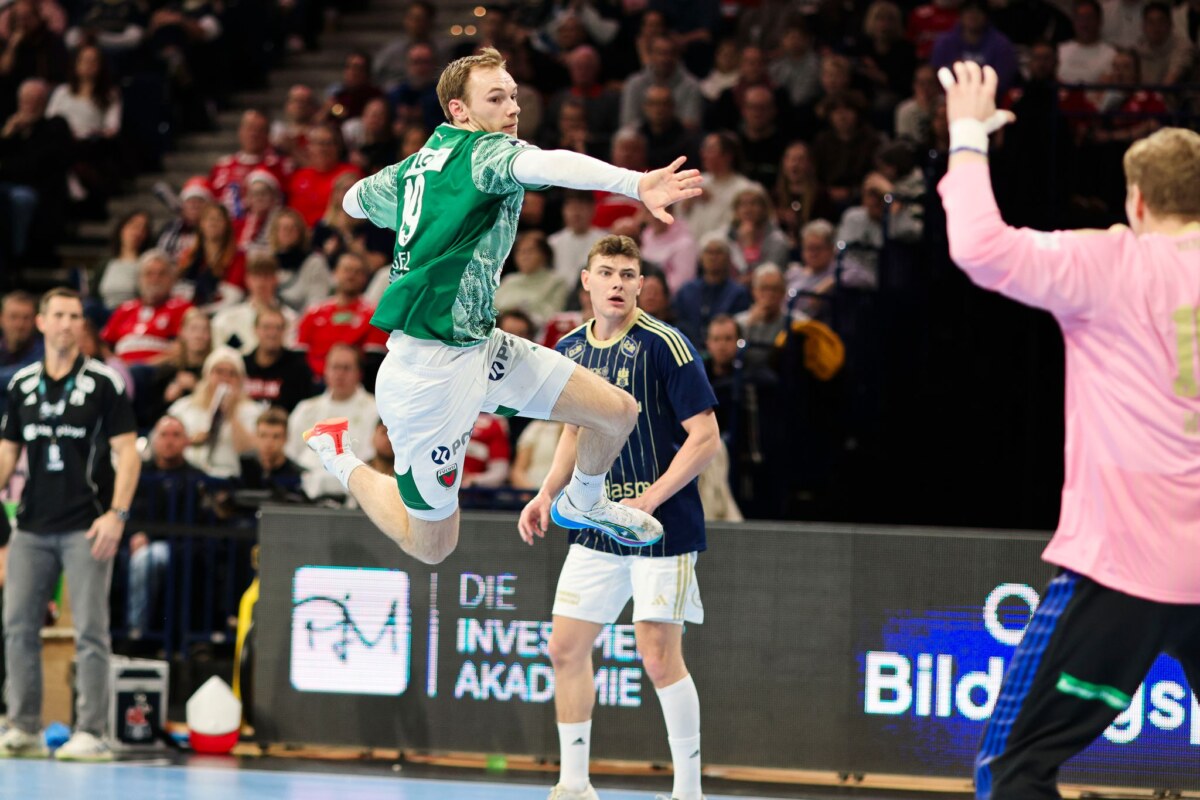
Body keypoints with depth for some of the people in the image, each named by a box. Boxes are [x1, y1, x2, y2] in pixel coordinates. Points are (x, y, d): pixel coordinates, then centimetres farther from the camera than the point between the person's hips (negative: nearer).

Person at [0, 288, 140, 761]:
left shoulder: (104, 383, -1)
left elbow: (127, 452, -4)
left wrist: (117, 513, -14)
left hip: (86, 527, -5)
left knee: (90, 630, -6)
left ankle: (91, 734, -4)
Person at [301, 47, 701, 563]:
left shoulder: (414, 166, 9)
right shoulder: (486, 151, -16)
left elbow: (356, 199, 29)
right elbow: (546, 165, -39)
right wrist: (636, 184, -55)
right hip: (431, 364, -9)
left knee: (618, 411, 6)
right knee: (431, 546, 3)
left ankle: (583, 502, 35)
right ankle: (340, 458, 24)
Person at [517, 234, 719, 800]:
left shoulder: (664, 345, -13)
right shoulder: (568, 351, 7)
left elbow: (705, 438, -14)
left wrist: (648, 501, -21)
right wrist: (547, 494, 9)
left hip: (661, 522, -6)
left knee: (659, 658, -8)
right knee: (566, 648, 5)